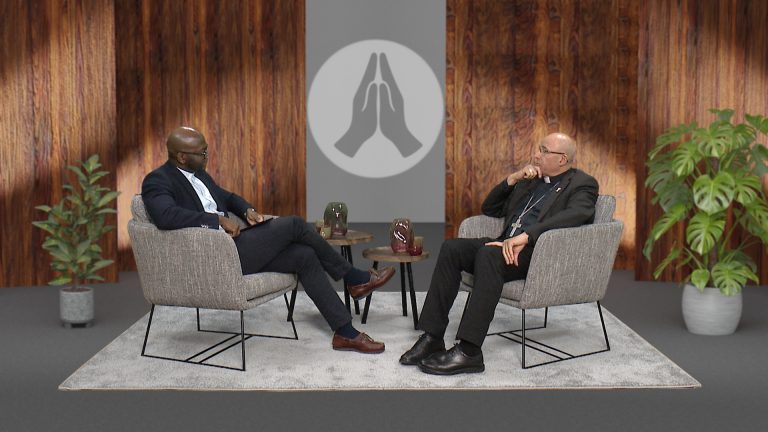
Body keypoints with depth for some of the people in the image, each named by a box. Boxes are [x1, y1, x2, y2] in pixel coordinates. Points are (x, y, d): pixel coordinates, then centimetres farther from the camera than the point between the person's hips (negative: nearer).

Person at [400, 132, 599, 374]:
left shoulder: (582, 184, 3)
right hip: (508, 245, 7)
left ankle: (469, 352, -36)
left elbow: (577, 214, -21)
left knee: (488, 254, -35)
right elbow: (490, 209, 27)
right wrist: (512, 179, 9)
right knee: (452, 248, -17)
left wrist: (525, 236, -32)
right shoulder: (529, 180, 26)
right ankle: (432, 338, -19)